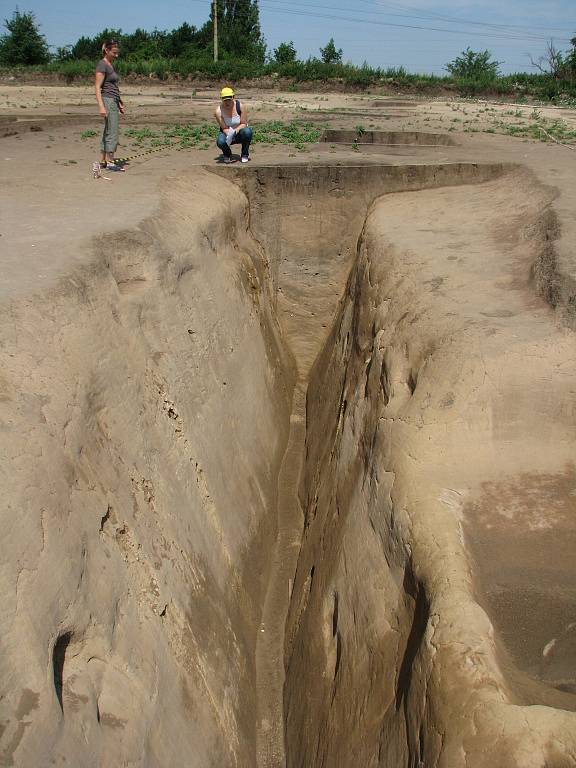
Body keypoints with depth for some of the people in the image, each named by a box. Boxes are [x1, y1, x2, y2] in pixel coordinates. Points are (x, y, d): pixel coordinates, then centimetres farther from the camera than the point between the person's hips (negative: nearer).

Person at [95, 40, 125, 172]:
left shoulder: (111, 65, 16)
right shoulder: (102, 65, -10)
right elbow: (98, 88, -16)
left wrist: (120, 103, 22)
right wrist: (101, 107, -24)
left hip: (114, 102, 9)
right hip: (107, 101, -9)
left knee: (107, 132, 10)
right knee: (112, 133, -9)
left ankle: (103, 161, 14)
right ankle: (110, 163, -5)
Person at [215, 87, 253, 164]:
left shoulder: (240, 106, -19)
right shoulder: (219, 111, -18)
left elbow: (244, 124, -13)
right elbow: (224, 128, -15)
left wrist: (236, 130, -33)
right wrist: (229, 134, -37)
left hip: (239, 132, 0)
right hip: (227, 133, 0)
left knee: (247, 131, -35)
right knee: (220, 142, -35)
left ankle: (245, 154, -8)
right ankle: (227, 155, 3)